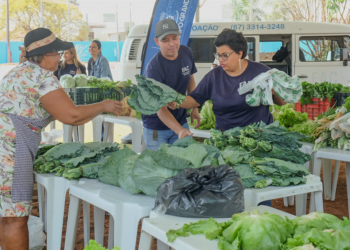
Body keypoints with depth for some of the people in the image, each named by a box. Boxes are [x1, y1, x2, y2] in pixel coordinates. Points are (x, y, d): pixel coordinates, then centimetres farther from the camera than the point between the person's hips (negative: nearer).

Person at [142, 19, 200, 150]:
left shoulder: (187, 53, -5)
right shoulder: (153, 68, -26)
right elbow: (160, 108, -31)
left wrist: (194, 108, 9)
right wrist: (179, 130, -43)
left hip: (181, 122, 5)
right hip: (156, 129, -5)